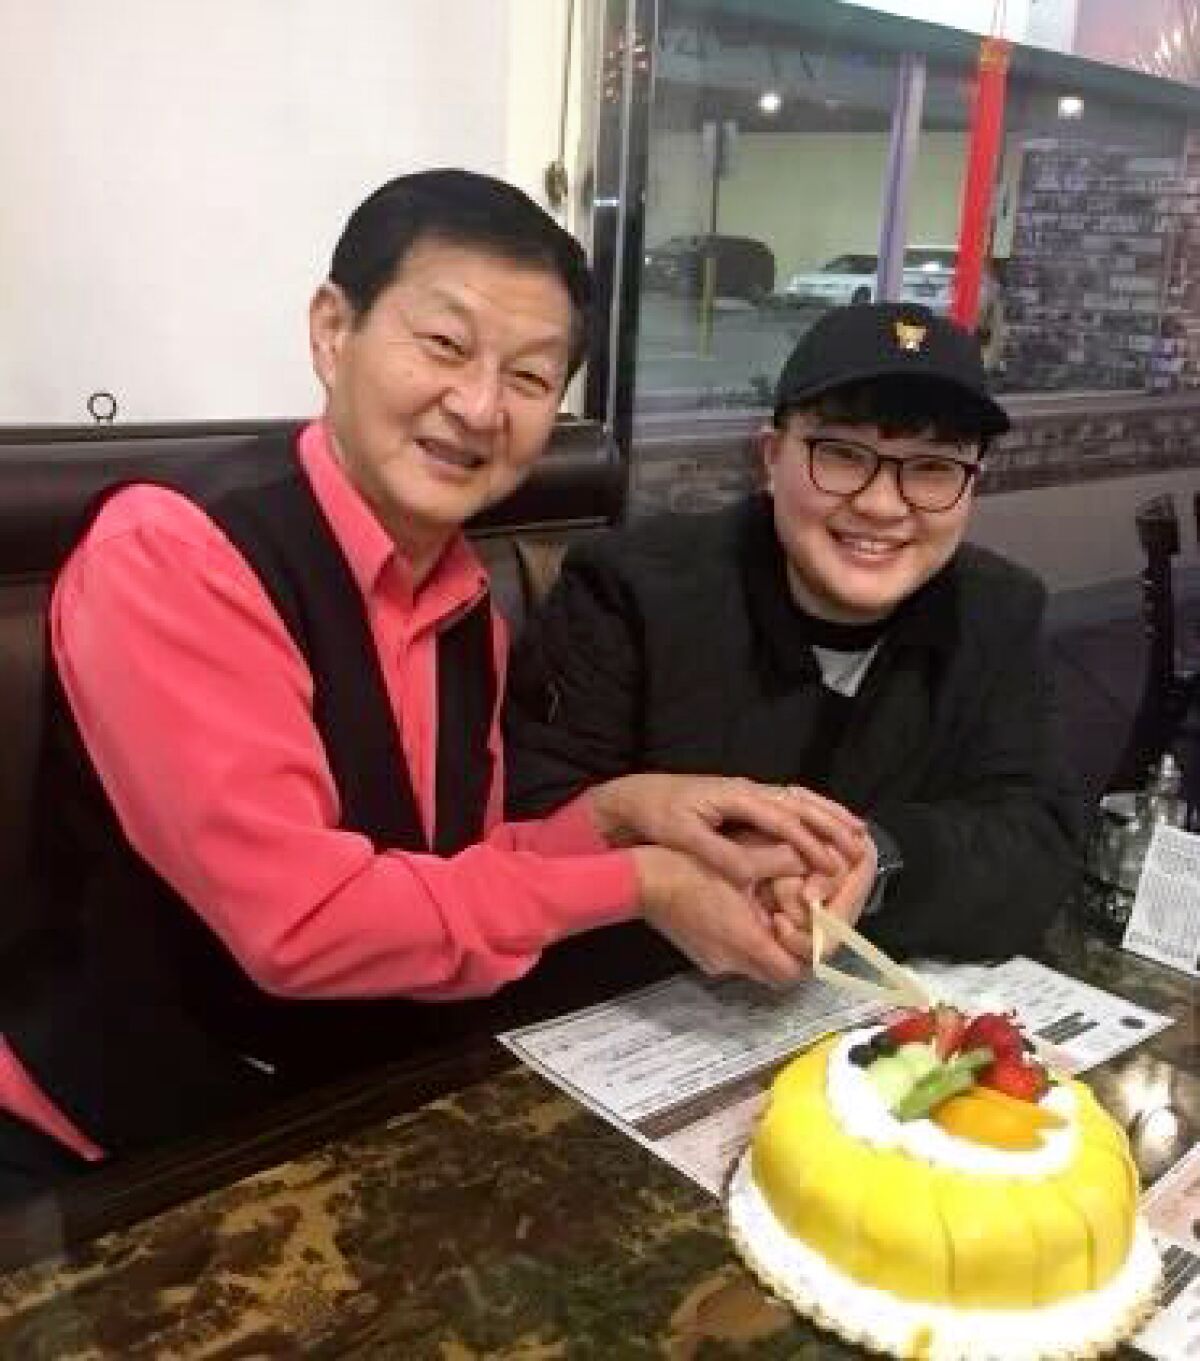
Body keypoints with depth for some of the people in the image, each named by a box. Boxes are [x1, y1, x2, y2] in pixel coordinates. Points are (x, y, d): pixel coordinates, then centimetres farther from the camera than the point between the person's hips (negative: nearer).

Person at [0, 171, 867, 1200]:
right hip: (111, 1163, -6)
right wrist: (638, 882, -18)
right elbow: (301, 919, -26)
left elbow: (455, 878, 7)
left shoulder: (465, 601, 2)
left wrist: (619, 811, -11)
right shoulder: (168, 551, -21)